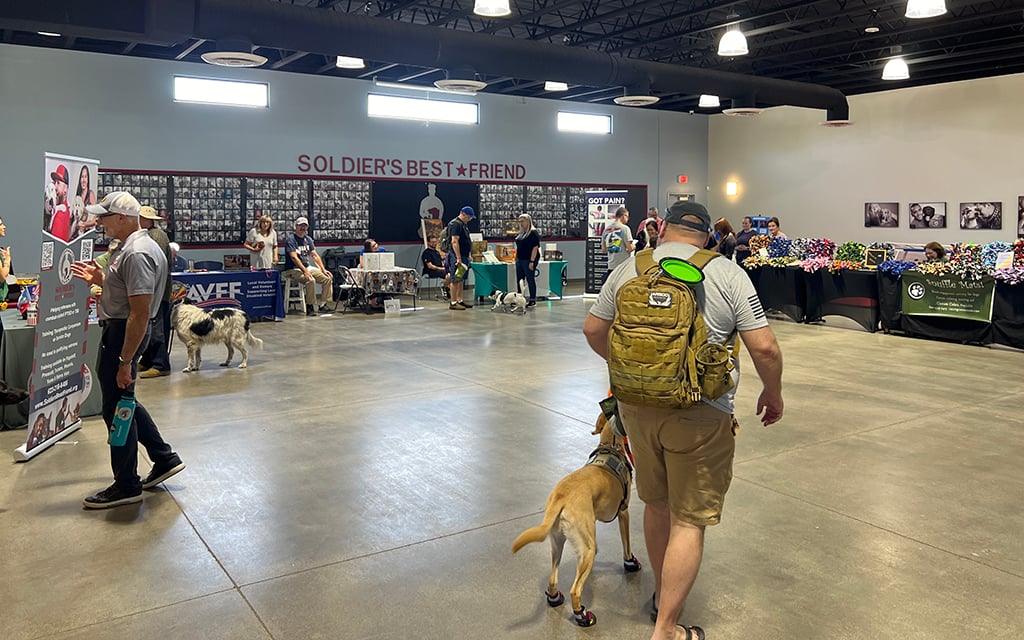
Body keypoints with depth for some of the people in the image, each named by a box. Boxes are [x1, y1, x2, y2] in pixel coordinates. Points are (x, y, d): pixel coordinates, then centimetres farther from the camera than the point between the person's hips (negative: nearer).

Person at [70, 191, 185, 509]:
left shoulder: (137, 254, -23)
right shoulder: (131, 246, 11)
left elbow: (140, 313, -26)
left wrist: (125, 360, -25)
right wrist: (100, 279, 14)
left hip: (123, 333, -11)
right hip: (117, 330, 11)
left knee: (117, 408, 0)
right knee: (123, 402, 20)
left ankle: (126, 486, 13)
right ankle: (164, 458, 30)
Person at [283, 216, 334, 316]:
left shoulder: (308, 239, 14)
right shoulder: (291, 239, -10)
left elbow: (315, 255, 12)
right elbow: (294, 257, -20)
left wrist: (323, 269, -1)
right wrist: (305, 271, -28)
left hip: (308, 267, 8)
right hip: (294, 269, -8)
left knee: (328, 278, -6)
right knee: (311, 280, -33)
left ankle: (323, 304, -1)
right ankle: (309, 307, -21)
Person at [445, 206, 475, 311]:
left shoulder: (464, 224, 18)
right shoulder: (455, 224, -14)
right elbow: (454, 241, -21)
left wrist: (468, 255, 22)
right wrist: (458, 258, -24)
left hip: (464, 256, 10)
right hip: (457, 256, -10)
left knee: (462, 279, 13)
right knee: (455, 280, -7)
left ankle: (460, 300, 19)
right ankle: (453, 303, -5)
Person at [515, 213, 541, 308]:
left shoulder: (533, 233, -11)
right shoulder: (521, 233, 15)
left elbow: (535, 247, -17)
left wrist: (532, 261, -21)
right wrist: (516, 258, 17)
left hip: (529, 260, -9)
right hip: (520, 260, 9)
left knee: (530, 280, -2)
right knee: (519, 280, 11)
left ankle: (533, 301, 5)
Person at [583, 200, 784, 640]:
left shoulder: (629, 269, 5)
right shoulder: (728, 274, -5)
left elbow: (594, 330, 11)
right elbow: (763, 347, -8)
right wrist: (773, 394, 9)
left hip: (637, 406, 4)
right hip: (700, 415, -4)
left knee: (657, 504, 22)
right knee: (689, 521, 5)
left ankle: (662, 595, 41)